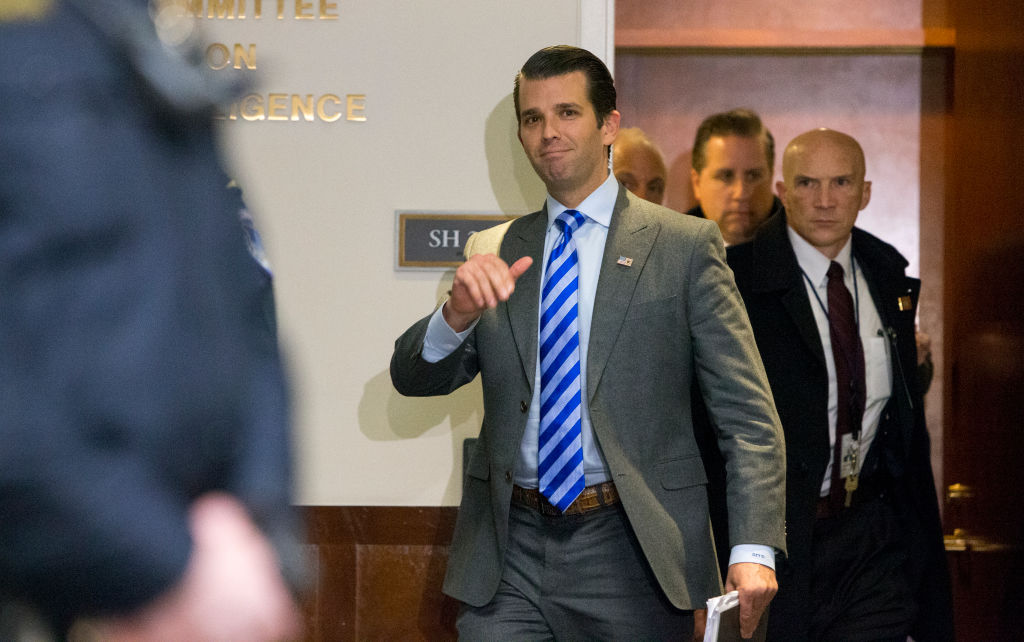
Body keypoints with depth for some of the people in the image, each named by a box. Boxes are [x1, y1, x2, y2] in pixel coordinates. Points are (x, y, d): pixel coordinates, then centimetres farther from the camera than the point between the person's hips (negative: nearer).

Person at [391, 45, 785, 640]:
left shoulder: (686, 245, 0)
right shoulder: (495, 254, 11)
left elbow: (748, 414, -6)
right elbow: (413, 378, 5)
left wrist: (754, 551, -18)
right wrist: (458, 313, -17)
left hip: (630, 549, -2)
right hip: (509, 551, 3)